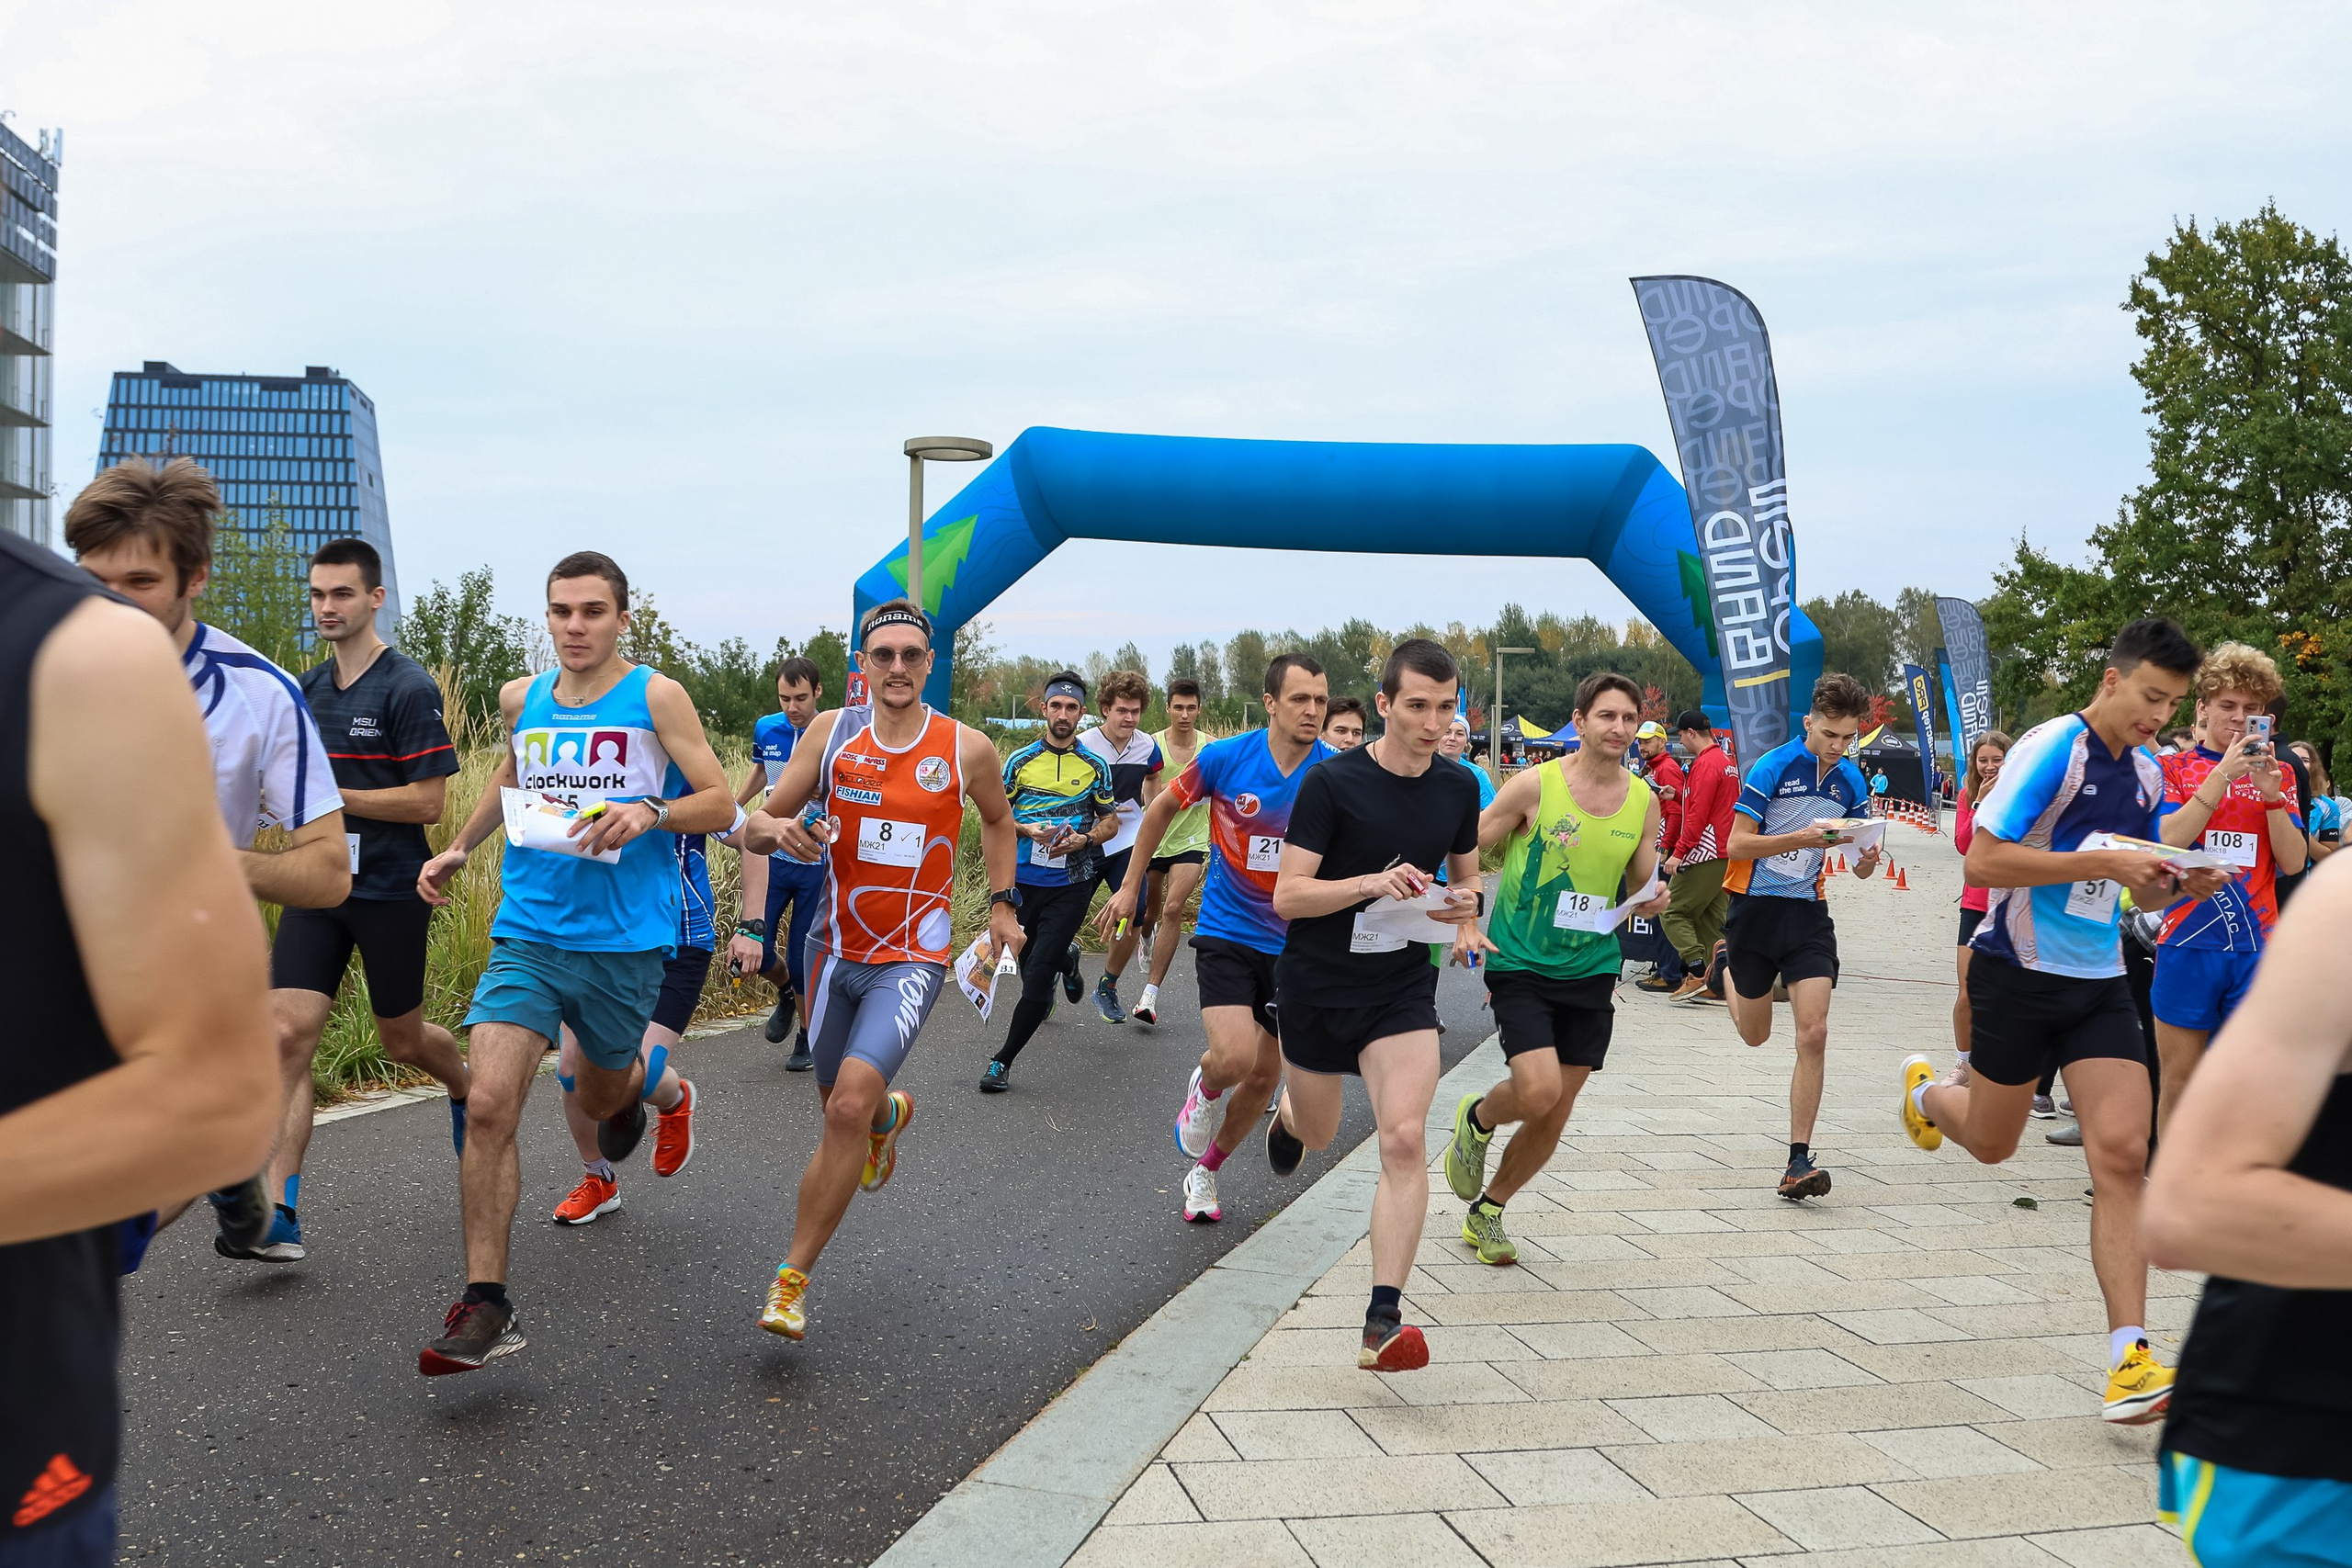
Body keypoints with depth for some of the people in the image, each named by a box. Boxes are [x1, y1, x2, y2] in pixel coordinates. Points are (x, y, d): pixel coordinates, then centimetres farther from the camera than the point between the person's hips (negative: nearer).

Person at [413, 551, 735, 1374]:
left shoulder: (655, 697, -5)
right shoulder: (522, 699, 8)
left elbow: (720, 803, -6)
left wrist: (649, 814, -23)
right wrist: (459, 848, 22)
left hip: (624, 941, -2)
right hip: (528, 932, 2)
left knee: (600, 1095, 17)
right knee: (489, 1105, -13)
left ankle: (640, 1081, 57)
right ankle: (486, 1306, -8)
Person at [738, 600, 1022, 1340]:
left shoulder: (967, 749, -5)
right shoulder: (831, 732, -3)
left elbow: (997, 819, 17)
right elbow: (756, 826, -1)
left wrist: (1003, 903, 12)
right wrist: (776, 830, -23)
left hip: (912, 957, -3)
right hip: (834, 947, 3)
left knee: (849, 1108, -20)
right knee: (841, 1105, 17)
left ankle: (792, 1279, -8)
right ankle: (892, 1113, 56)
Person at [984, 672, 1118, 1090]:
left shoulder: (1095, 765, 3)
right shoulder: (1020, 760, 3)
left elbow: (1111, 821, 8)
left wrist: (1083, 840, -12)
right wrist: (1029, 829, -14)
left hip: (1071, 884, -2)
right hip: (1024, 879, 2)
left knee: (1038, 975, -11)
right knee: (1028, 965, 13)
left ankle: (1003, 1060, 0)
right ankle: (1066, 958, 49)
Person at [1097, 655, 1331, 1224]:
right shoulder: (1224, 758, -12)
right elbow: (1162, 809, 6)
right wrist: (1130, 886, 10)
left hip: (1295, 943, 2)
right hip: (1227, 932, -2)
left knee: (1264, 1075, 11)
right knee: (1233, 1056, -22)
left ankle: (1204, 1172, 35)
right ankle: (1205, 1087, 16)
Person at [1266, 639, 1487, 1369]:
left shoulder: (1458, 788, 0)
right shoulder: (1332, 781, -15)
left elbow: (1467, 872, 16)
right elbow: (1286, 895, -16)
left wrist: (1467, 907, -8)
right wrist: (1370, 883, -31)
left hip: (1403, 987, 2)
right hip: (1316, 985, -2)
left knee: (1404, 1139, -17)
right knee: (1317, 1136, 18)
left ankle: (1382, 1322, -15)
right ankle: (1286, 1112, 59)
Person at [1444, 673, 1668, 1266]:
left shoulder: (1645, 803, 3)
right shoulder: (1534, 785, -10)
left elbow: (1642, 885, 13)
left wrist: (1650, 901, -9)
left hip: (1591, 972, 4)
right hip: (1522, 964, -4)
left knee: (1555, 1118, 7)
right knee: (1538, 1091, -21)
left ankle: (1487, 1212, 29)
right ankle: (1476, 1120, 15)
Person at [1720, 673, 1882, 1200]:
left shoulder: (1850, 780, 3)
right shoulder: (1773, 767, -13)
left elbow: (1858, 867, 10)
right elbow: (1736, 845, -18)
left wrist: (1867, 859, -14)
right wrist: (1802, 838, -29)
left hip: (1808, 914, 3)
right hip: (1756, 907, -3)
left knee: (1813, 1033, -11)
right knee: (1756, 1035, 13)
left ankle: (1799, 1161, -6)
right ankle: (1727, 968, 49)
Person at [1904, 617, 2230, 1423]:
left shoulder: (2147, 774, 8)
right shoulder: (2050, 749, -15)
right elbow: (1984, 859, -22)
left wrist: (2181, 885, -4)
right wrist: (2105, 861, -26)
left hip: (2100, 981, 5)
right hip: (2019, 971, -5)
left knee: (2121, 1153, -9)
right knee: (1991, 1144, 11)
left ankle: (2129, 1356, -10)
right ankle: (1927, 1091, 48)